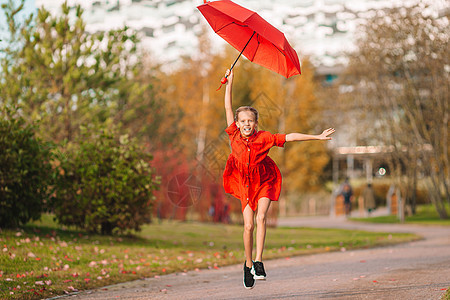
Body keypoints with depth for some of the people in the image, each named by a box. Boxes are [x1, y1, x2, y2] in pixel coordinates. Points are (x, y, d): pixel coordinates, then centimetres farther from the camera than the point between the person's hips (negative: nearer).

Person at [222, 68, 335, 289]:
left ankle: (258, 261, -19)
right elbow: (228, 107, -4)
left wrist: (317, 137, -11)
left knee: (261, 217, -22)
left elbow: (289, 137, -10)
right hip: (245, 184, 1)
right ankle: (248, 264, 10)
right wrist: (230, 83, -5)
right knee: (248, 225, -8)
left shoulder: (263, 138, -11)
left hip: (264, 182, -1)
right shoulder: (234, 135, -7)